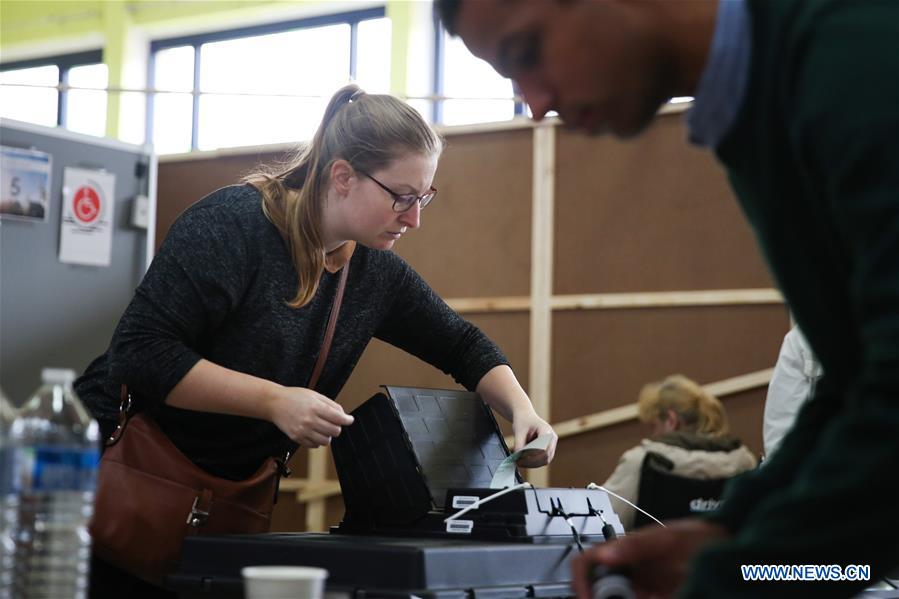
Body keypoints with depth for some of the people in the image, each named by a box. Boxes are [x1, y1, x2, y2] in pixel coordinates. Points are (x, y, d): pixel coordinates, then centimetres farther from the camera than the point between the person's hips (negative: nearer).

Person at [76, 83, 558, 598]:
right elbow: (140, 353, -26)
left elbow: (463, 346, 10)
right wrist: (275, 400, -30)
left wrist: (522, 410, -8)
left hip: (233, 497, 6)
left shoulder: (376, 272, -1)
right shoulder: (232, 224, -21)